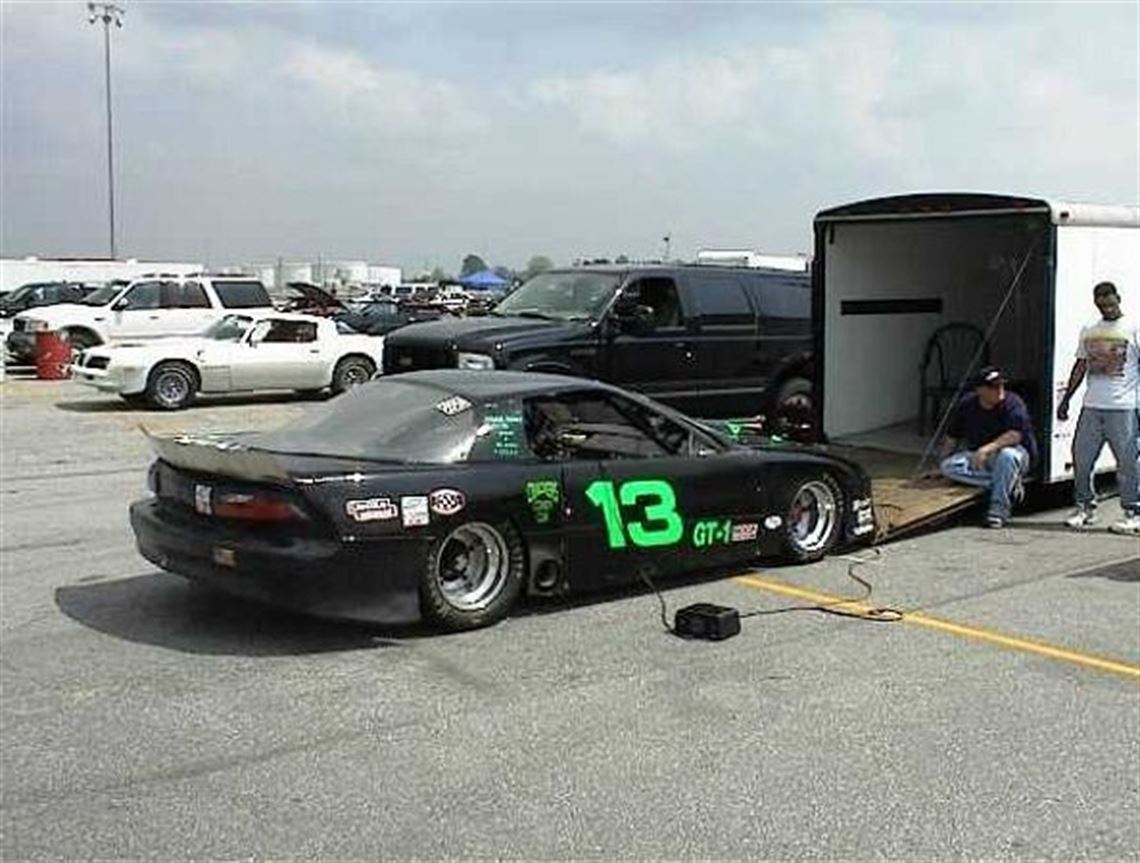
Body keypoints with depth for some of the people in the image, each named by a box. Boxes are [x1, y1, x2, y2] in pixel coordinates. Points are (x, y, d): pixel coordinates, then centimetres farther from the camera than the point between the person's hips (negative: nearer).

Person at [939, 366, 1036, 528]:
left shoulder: (1013, 403, -15)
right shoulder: (966, 406, -2)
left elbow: (1015, 435, -28)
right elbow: (952, 438, 9)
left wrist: (988, 448, -38)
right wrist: (943, 463, 12)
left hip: (1013, 453, -4)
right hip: (977, 457, 4)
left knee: (1007, 455, -40)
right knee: (949, 466, -23)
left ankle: (999, 509, -29)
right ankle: (1009, 484, -21)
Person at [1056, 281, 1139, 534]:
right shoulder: (1088, 331, 15)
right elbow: (1080, 366, 19)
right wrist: (1066, 399, 16)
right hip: (1091, 407, 5)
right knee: (1081, 458, 4)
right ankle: (1085, 508, 17)